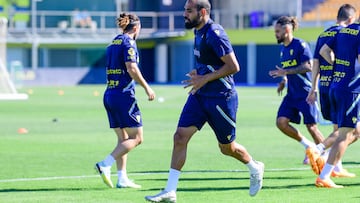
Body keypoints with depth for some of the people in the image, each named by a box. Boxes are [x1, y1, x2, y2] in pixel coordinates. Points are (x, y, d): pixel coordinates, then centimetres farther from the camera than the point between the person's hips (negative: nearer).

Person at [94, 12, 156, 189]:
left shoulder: (113, 44, 15)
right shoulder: (129, 43, -9)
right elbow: (132, 69, -19)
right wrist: (147, 88, -11)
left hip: (109, 94, 9)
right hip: (124, 95, -9)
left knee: (123, 139, 13)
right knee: (136, 138, -4)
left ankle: (122, 179, 8)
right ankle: (105, 165, -15)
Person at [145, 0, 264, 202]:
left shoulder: (214, 34, -20)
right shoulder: (199, 32, 8)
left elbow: (233, 66, -23)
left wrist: (205, 78, -21)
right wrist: (199, 73, 7)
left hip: (221, 98, -8)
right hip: (200, 96, 8)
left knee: (227, 147, 7)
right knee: (180, 136, -5)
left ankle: (255, 168, 37)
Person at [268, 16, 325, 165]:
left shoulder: (300, 45, -12)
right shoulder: (283, 49, 13)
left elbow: (308, 67, -20)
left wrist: (286, 72, -23)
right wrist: (283, 81, 10)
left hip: (306, 93, -8)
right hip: (292, 94, 8)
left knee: (311, 126, -5)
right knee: (281, 122, -7)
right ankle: (308, 145, 9)